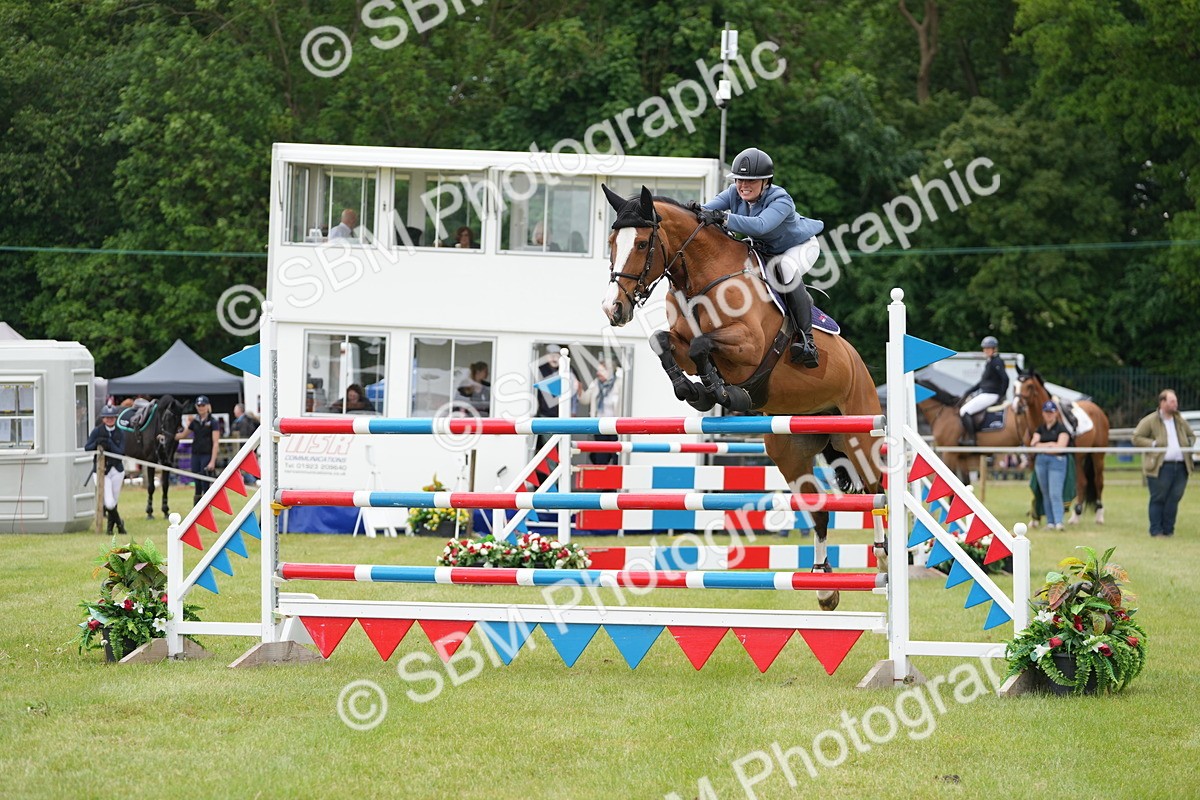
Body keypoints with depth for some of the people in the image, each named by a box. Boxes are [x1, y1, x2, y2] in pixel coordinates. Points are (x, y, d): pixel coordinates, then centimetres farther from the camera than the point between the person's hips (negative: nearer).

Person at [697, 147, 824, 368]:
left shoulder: (780, 201, -35)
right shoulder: (735, 194, -16)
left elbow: (760, 225, -53)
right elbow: (707, 210, -29)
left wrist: (724, 219, -65)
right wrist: (695, 213, -54)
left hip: (801, 247, -8)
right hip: (764, 250, 8)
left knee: (784, 269, -37)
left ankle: (806, 339, -30)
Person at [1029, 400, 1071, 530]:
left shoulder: (1061, 428, -2)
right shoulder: (1040, 429, 14)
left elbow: (1060, 446, -12)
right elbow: (1033, 444, 3)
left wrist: (1041, 446, -5)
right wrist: (1050, 444, -8)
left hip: (1057, 461, -6)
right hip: (1041, 461, 6)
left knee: (1055, 493, -15)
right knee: (1046, 494, 7)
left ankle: (1058, 522, -21)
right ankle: (1050, 522, 11)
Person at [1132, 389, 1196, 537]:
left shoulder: (1180, 422, 16)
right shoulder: (1150, 421, -1)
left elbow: (1192, 435, 30)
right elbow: (1136, 438, -2)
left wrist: (1190, 444, 8)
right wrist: (1153, 444, -13)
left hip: (1181, 467, 5)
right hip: (1160, 467, -5)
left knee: (1174, 499, 5)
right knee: (1158, 499, 0)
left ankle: (1168, 529, 13)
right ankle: (1156, 530, 6)